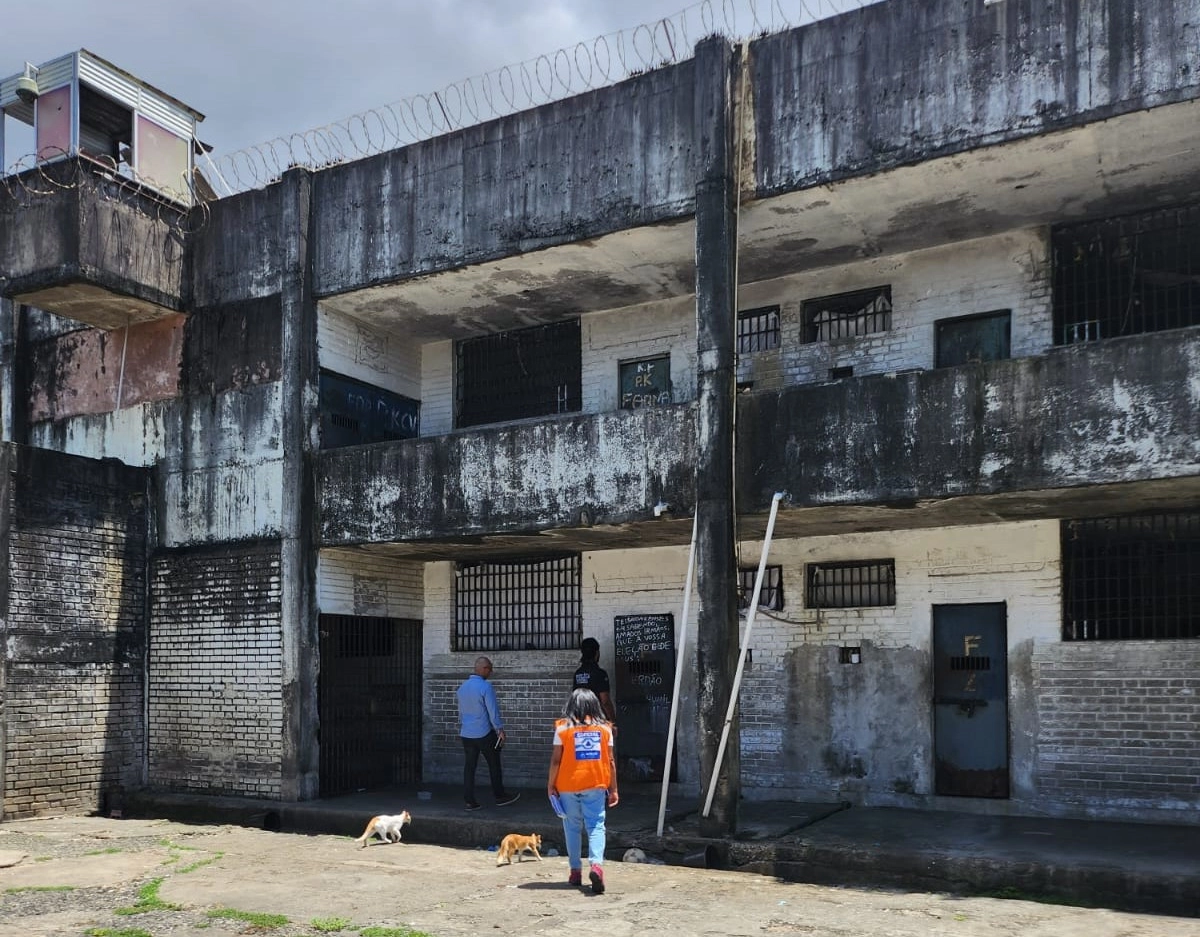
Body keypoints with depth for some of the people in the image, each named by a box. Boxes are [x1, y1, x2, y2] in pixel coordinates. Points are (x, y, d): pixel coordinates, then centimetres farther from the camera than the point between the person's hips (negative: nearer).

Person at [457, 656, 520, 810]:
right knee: (494, 764, 8)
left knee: (470, 766, 8)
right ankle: (499, 796, 17)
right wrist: (500, 729, -7)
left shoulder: (463, 687, 8)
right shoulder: (485, 687, -15)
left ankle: (469, 801, 7)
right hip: (484, 733, -6)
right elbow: (493, 711, -15)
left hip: (466, 734, 6)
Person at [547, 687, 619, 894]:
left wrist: (551, 785, 5)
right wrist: (613, 789, 8)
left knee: (572, 828, 13)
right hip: (595, 786, 0)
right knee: (596, 826, 0)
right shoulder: (604, 728, 1)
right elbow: (610, 761, 2)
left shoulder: (563, 728, -4)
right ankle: (596, 864, -23)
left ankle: (576, 871, 17)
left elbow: (556, 760, -5)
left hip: (568, 786, 0)